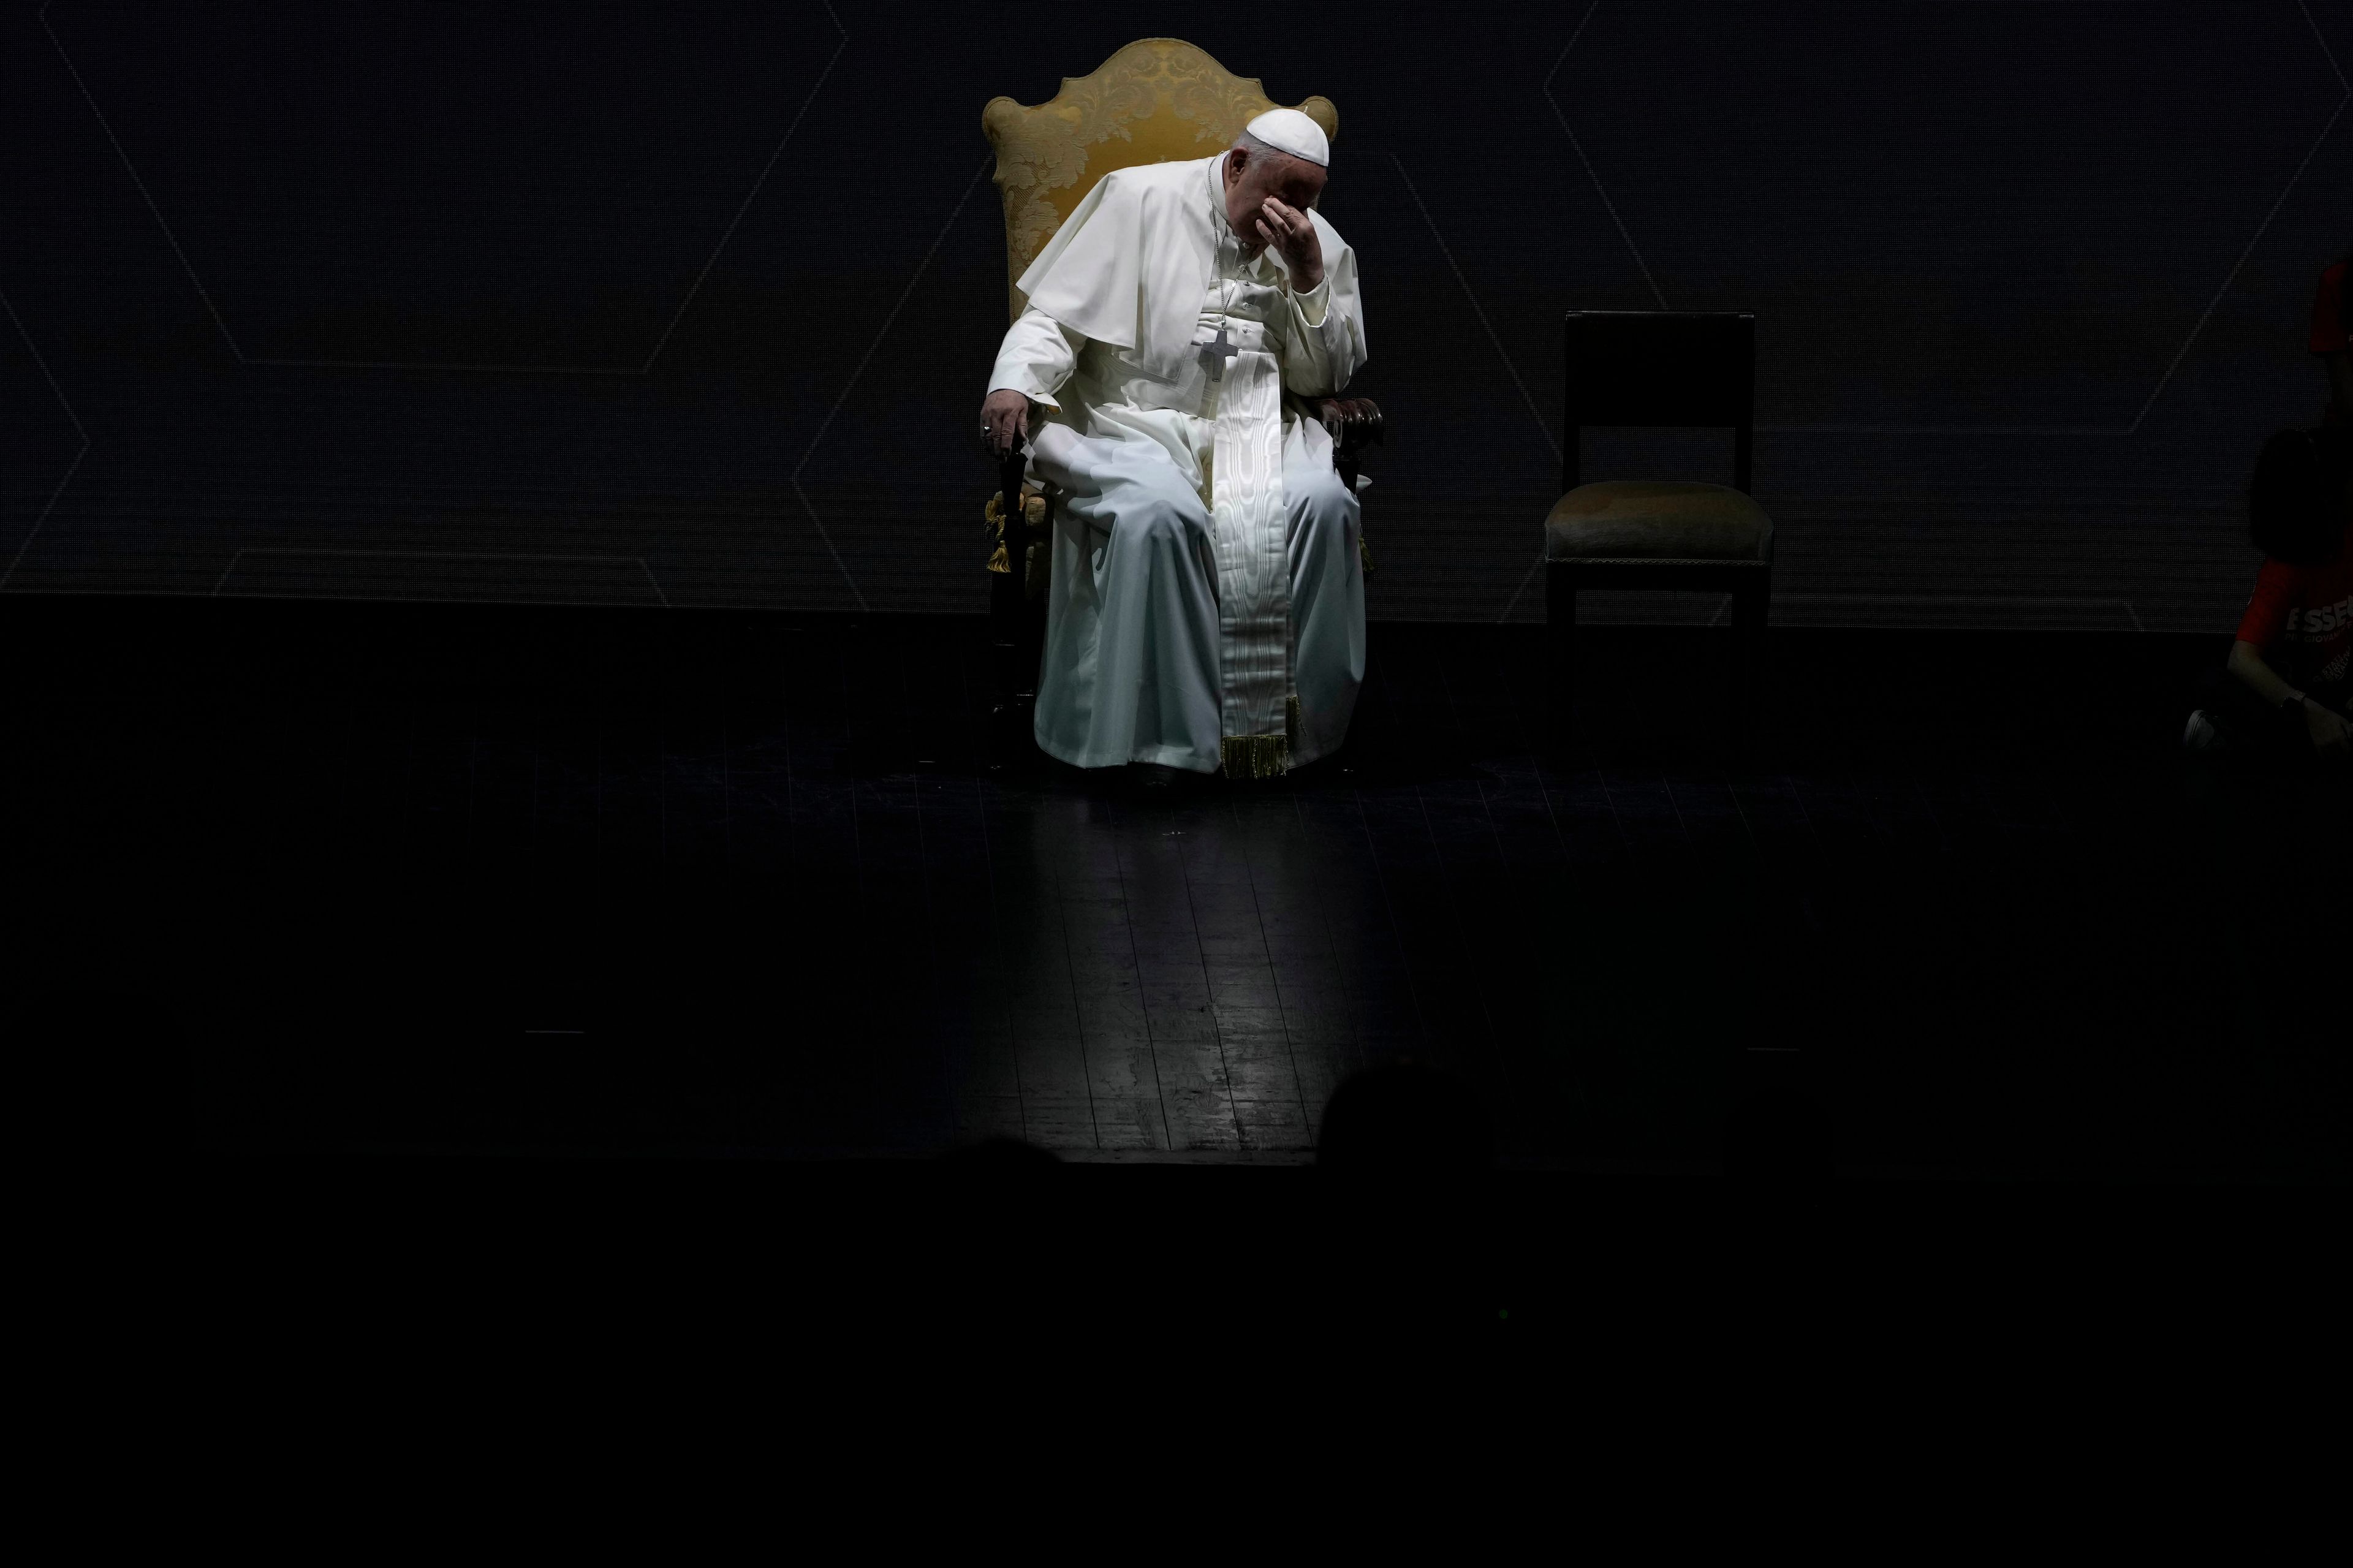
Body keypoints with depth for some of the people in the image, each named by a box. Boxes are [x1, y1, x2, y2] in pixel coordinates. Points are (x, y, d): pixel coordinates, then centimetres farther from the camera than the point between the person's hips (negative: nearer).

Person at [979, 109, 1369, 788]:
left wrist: (1309, 278, -6)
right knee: (1162, 514, -37)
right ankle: (1165, 734, -29)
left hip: (1258, 427, 3)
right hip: (1136, 421, -3)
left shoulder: (1318, 244, 10)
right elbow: (1057, 316, -1)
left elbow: (1322, 379, 8)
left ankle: (1301, 722, -20)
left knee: (1324, 503, -29)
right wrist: (1015, 382, -21)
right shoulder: (1139, 200, 0)